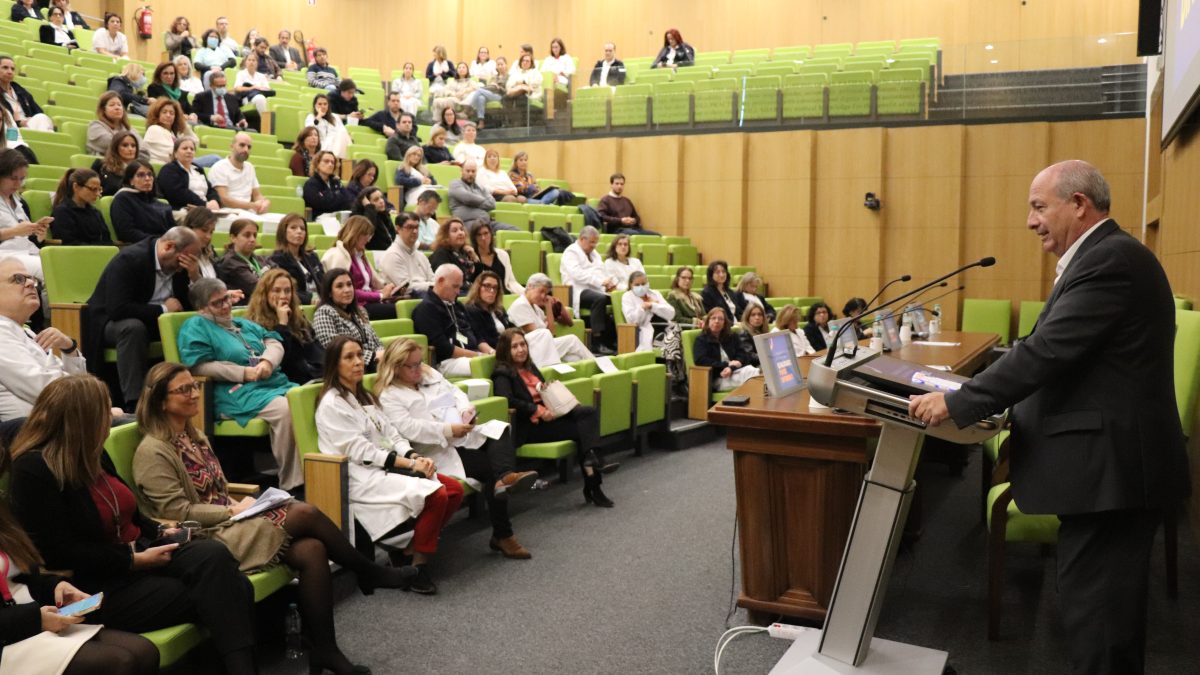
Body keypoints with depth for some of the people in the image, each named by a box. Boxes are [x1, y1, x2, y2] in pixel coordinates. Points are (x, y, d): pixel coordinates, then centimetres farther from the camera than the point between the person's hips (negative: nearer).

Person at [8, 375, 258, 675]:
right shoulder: (33, 470, -14)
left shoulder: (90, 455, 12)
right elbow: (59, 553, -19)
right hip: (94, 584, -7)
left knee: (214, 555, -23)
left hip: (137, 554, 8)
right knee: (212, 594, -25)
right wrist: (134, 560, -18)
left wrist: (158, 532, 7)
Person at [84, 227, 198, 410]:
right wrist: (163, 309, -25)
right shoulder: (129, 259, -23)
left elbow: (189, 304, -1)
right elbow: (117, 309, -33)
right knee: (134, 327, -39)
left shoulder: (179, 265, -1)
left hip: (153, 322, 6)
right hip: (110, 323, -6)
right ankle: (135, 403, -38)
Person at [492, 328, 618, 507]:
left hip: (547, 415, 7)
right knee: (580, 429, -20)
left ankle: (591, 458, -29)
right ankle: (592, 485, -21)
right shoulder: (503, 374, -3)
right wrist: (539, 411, -25)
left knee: (589, 412, -18)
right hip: (528, 426, -7)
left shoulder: (530, 367, 22)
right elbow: (507, 400, -21)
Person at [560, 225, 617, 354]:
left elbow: (602, 272, 19)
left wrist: (611, 282, -5)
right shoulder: (571, 252, 0)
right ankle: (597, 344, -37)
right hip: (579, 291, -7)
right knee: (599, 299, -36)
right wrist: (601, 281, -26)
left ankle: (612, 341, -14)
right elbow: (578, 274, -17)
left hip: (596, 290, 8)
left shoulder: (594, 253, 27)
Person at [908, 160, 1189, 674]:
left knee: (1094, 617, -3)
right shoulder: (1105, 256, 16)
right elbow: (1056, 354, 16)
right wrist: (980, 397, 9)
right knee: (1108, 610, 20)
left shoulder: (1109, 259, -16)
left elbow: (1046, 351, -23)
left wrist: (956, 404, -18)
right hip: (1111, 459, 11)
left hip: (1110, 467, -11)